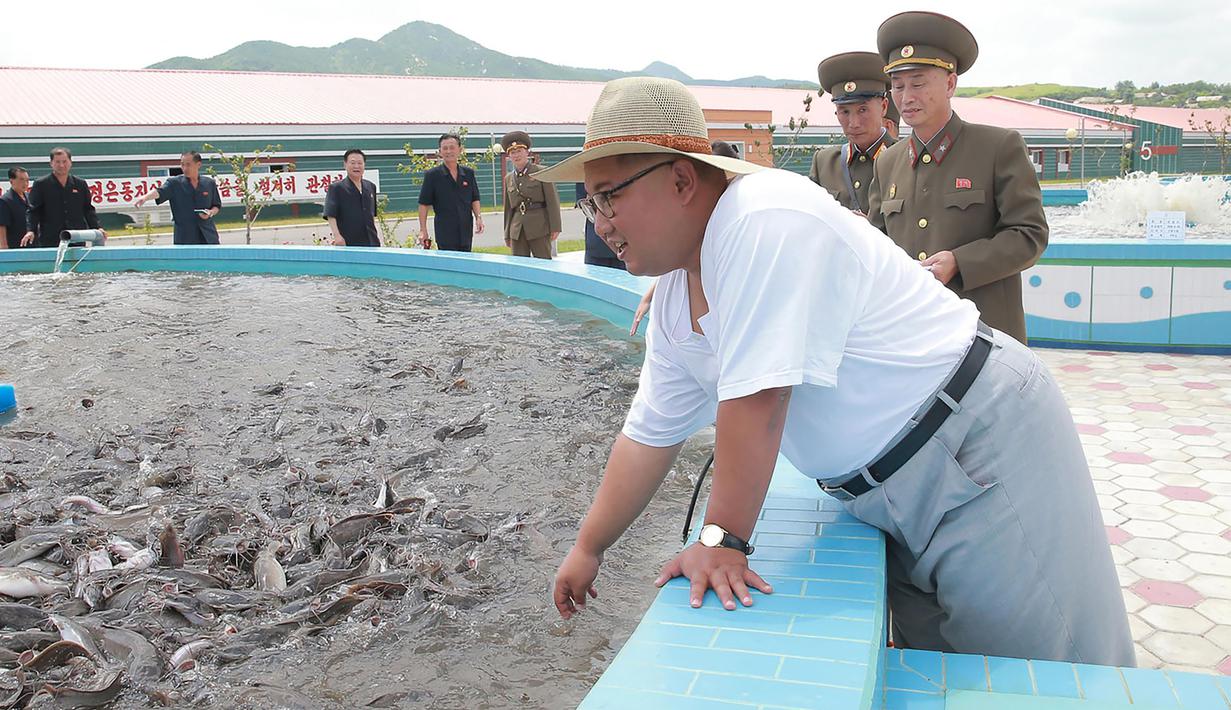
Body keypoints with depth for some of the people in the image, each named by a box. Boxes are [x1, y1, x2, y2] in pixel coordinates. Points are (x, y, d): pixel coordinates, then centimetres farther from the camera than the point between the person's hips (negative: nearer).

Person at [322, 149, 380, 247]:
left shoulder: (371, 187, 15)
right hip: (347, 243, -6)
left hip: (371, 242, 6)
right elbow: (330, 216, -10)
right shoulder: (336, 188, -2)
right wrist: (337, 235, -21)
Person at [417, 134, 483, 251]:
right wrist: (423, 230, -6)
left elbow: (474, 199, 16)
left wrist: (478, 217, -1)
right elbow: (423, 204, -1)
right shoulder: (432, 175, -1)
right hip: (445, 234, -4)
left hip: (466, 233, 4)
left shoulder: (468, 173, 9)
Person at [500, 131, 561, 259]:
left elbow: (553, 201, -3)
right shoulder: (508, 178, 12)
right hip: (517, 230, 4)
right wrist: (507, 234, 15)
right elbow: (508, 208, 17)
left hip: (539, 227, -4)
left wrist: (555, 228, -9)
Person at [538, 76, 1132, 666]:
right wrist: (589, 547, 16)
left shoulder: (765, 219, -27)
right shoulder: (673, 297, 4)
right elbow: (649, 434, 11)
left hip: (983, 452, -8)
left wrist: (722, 539, -24)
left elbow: (755, 400, -31)